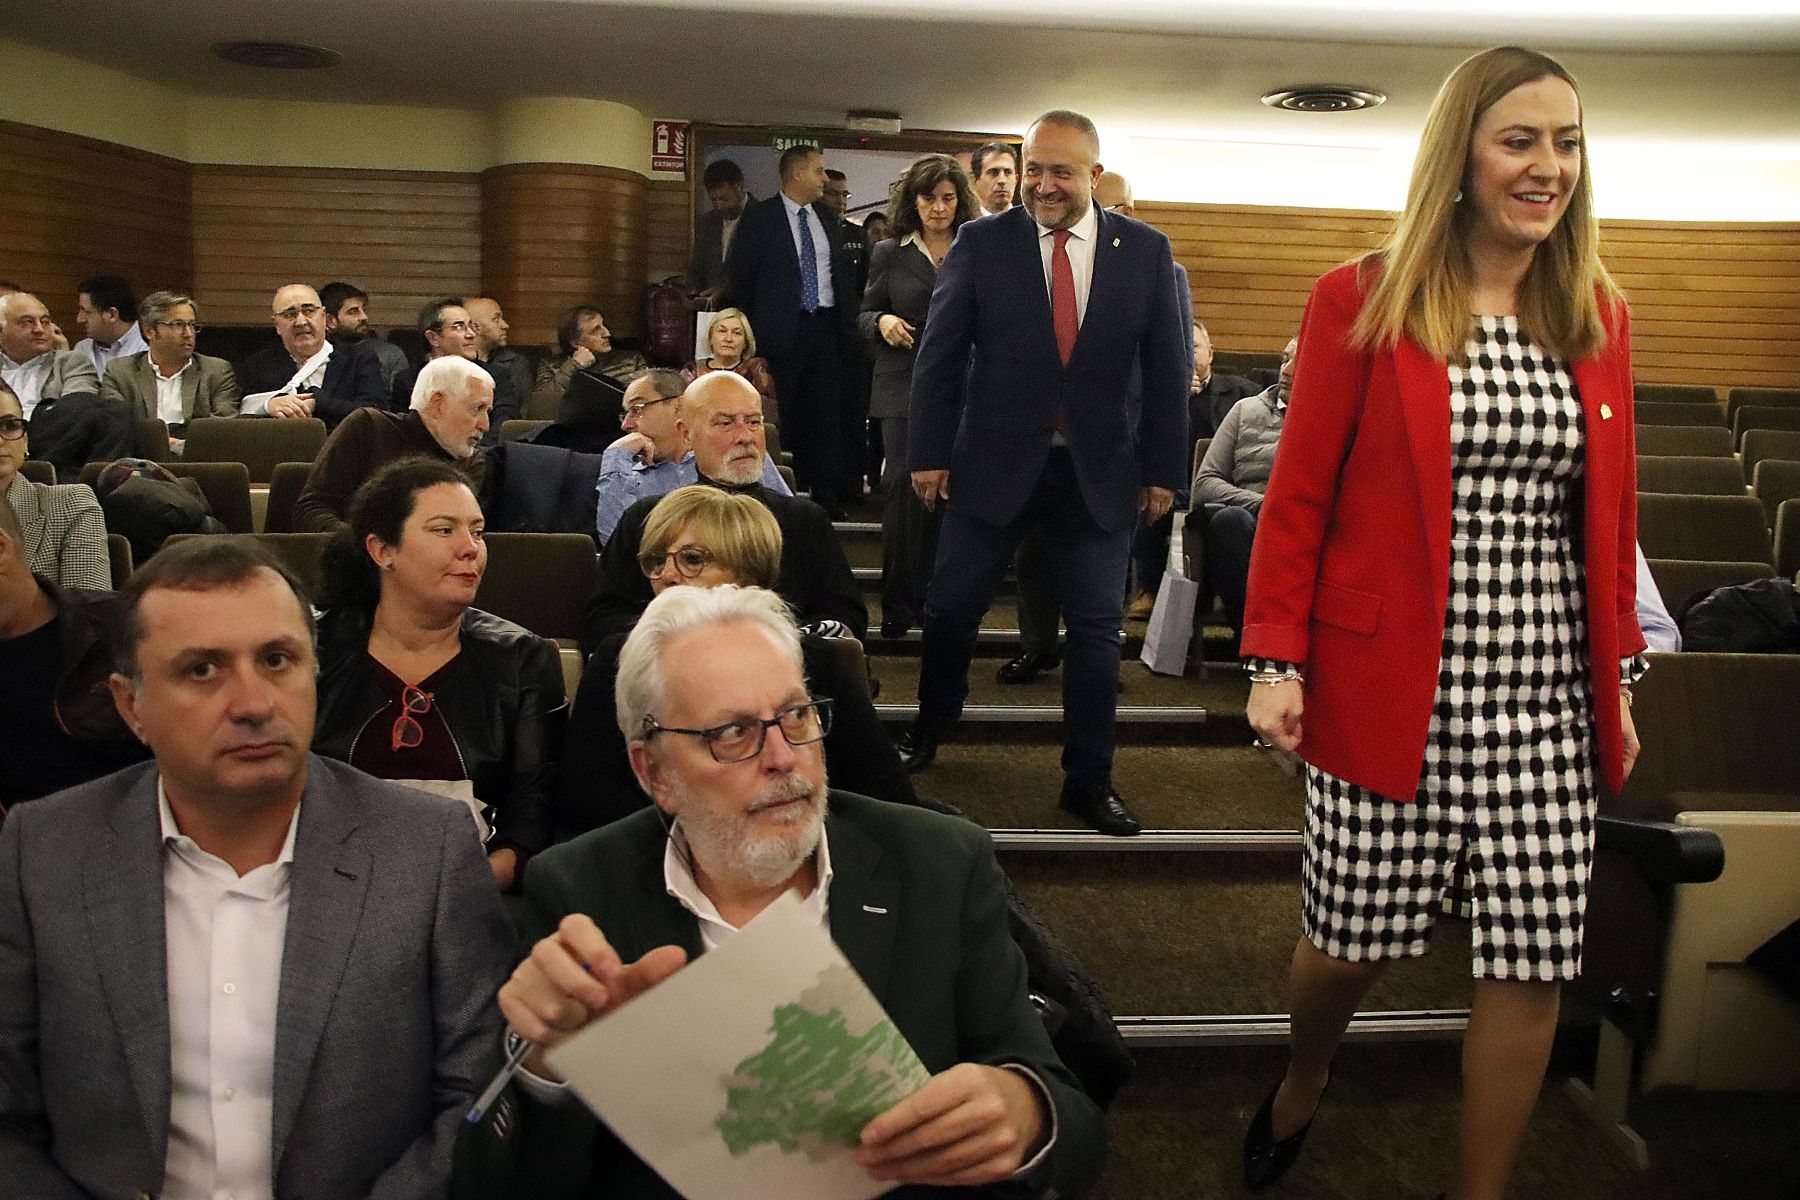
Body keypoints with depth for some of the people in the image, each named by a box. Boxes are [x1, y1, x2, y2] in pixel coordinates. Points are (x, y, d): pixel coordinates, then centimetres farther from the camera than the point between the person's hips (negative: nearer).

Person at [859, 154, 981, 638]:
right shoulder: (890, 254, 8)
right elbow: (864, 315, 12)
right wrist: (882, 321, -10)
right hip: (904, 385, 0)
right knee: (904, 486, -7)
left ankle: (935, 599, 15)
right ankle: (897, 604, 3)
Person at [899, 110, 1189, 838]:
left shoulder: (1145, 250, 0)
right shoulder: (982, 243, -3)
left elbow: (1166, 366, 2)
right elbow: (940, 355, -1)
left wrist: (1164, 469, 0)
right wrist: (929, 452, -5)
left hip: (1102, 470, 1)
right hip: (997, 462, 0)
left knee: (1096, 628, 5)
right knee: (950, 609, 10)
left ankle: (1089, 782, 19)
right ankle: (927, 734, 37)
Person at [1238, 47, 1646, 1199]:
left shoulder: (1600, 318, 10)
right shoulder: (1362, 302, -3)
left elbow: (1610, 517, 13)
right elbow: (1298, 496, -4)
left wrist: (1618, 678, 12)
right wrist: (1278, 662, -9)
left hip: (1546, 695, 4)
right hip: (1392, 691, -3)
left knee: (1535, 962, 5)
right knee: (1355, 941, 8)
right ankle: (1302, 1083, 42)